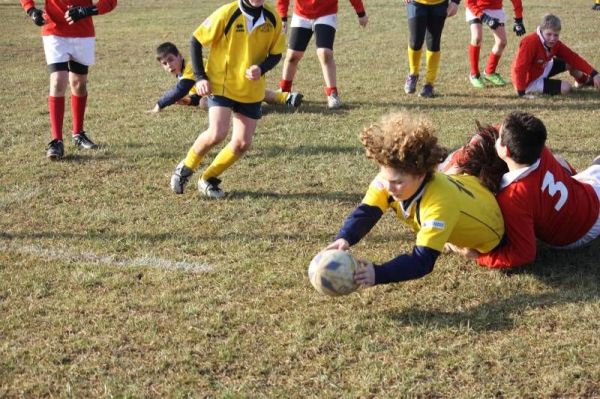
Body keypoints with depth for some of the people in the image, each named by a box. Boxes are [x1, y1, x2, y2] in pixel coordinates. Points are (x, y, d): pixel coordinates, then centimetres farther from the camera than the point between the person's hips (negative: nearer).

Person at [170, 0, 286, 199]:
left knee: (243, 143, 0)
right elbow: (196, 41, -7)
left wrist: (261, 68, -17)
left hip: (252, 91, 4)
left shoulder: (273, 19, -6)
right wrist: (200, 77, -13)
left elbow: (275, 53, 4)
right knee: (217, 133, -21)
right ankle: (186, 168, 7)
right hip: (221, 84, -4)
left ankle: (208, 180, 20)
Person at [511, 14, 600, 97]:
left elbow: (574, 58, -6)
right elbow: (520, 69, -35)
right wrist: (522, 92, -37)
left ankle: (584, 81, 39)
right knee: (566, 87, -15)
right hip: (530, 81, -8)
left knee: (571, 63, 11)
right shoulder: (531, 43, -33)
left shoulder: (555, 44, -8)